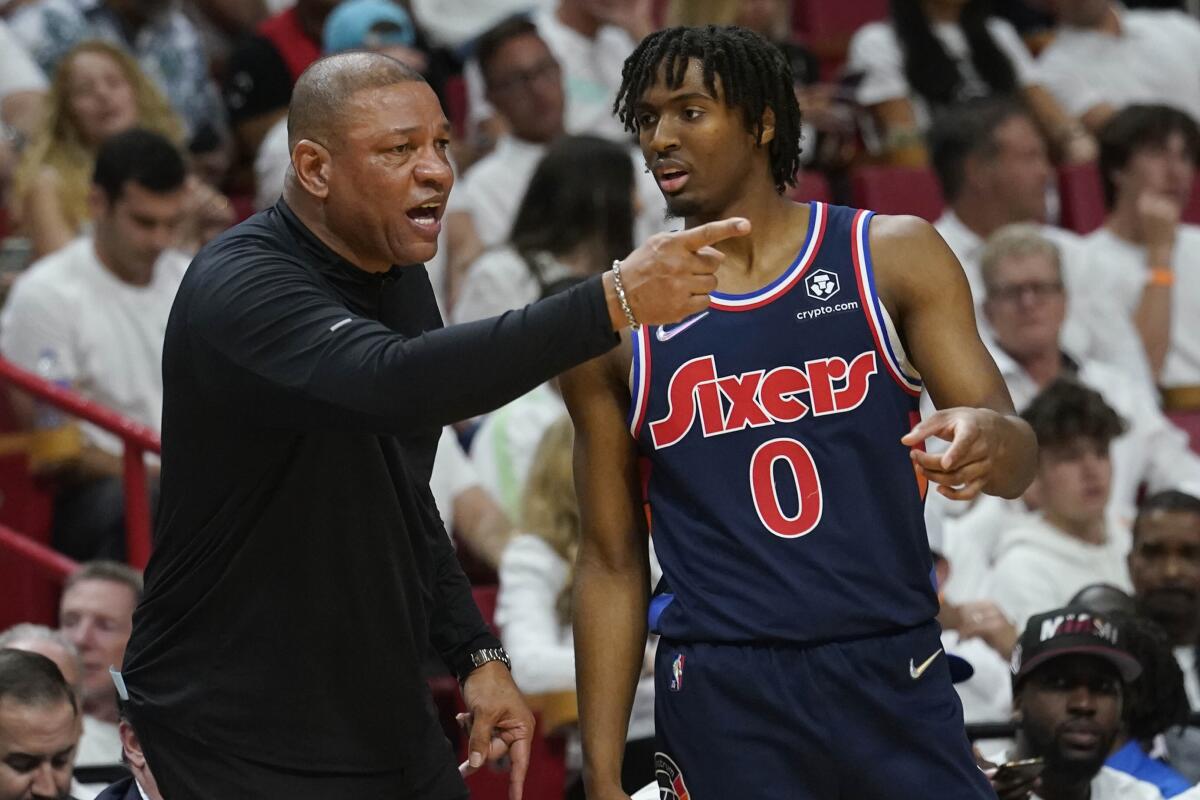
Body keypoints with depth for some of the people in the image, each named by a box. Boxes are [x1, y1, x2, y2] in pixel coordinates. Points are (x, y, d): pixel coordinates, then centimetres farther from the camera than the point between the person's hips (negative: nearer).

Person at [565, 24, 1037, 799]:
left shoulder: (890, 256, 3)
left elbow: (1016, 453, 0)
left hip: (893, 677, 0)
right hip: (721, 699, 0)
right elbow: (612, 563, 8)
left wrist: (989, 439, -26)